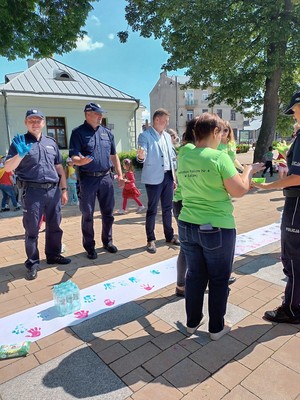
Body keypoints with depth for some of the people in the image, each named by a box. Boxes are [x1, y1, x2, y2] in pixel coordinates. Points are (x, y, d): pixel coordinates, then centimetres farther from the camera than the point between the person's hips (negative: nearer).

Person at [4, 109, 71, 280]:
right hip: (32, 191, -4)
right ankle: (33, 263, 14)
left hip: (53, 190, 4)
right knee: (32, 229, 2)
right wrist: (20, 154, -25)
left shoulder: (51, 142, 14)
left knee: (55, 226, 12)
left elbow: (60, 168, 17)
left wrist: (64, 189, 12)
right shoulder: (20, 142, 2)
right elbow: (8, 167, -7)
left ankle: (53, 255, 28)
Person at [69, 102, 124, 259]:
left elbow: (114, 156, 16)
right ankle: (89, 246, 19)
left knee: (108, 213, 12)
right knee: (87, 215, 5)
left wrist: (120, 175, 10)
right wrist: (81, 161, -35)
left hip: (106, 177, 4)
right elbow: (74, 158, -12)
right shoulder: (78, 132, -5)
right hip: (88, 179, -4)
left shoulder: (107, 133, 10)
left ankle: (107, 241, 29)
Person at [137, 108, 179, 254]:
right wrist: (140, 156, -41)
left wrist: (173, 177, 14)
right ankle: (151, 240, 12)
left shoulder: (167, 136, 13)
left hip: (167, 176, 7)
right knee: (152, 209, 1)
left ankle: (169, 236, 27)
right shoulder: (145, 136, -8)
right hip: (154, 178, -6)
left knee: (167, 208, 14)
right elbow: (142, 158, -17)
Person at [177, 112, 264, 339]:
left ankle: (192, 322, 34)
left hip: (187, 226, 6)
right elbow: (239, 191, -15)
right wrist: (248, 171, 2)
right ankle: (217, 327, 29)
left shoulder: (183, 160, 3)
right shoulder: (219, 157, -16)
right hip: (217, 229, -5)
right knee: (219, 279, 14)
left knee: (194, 276, 19)